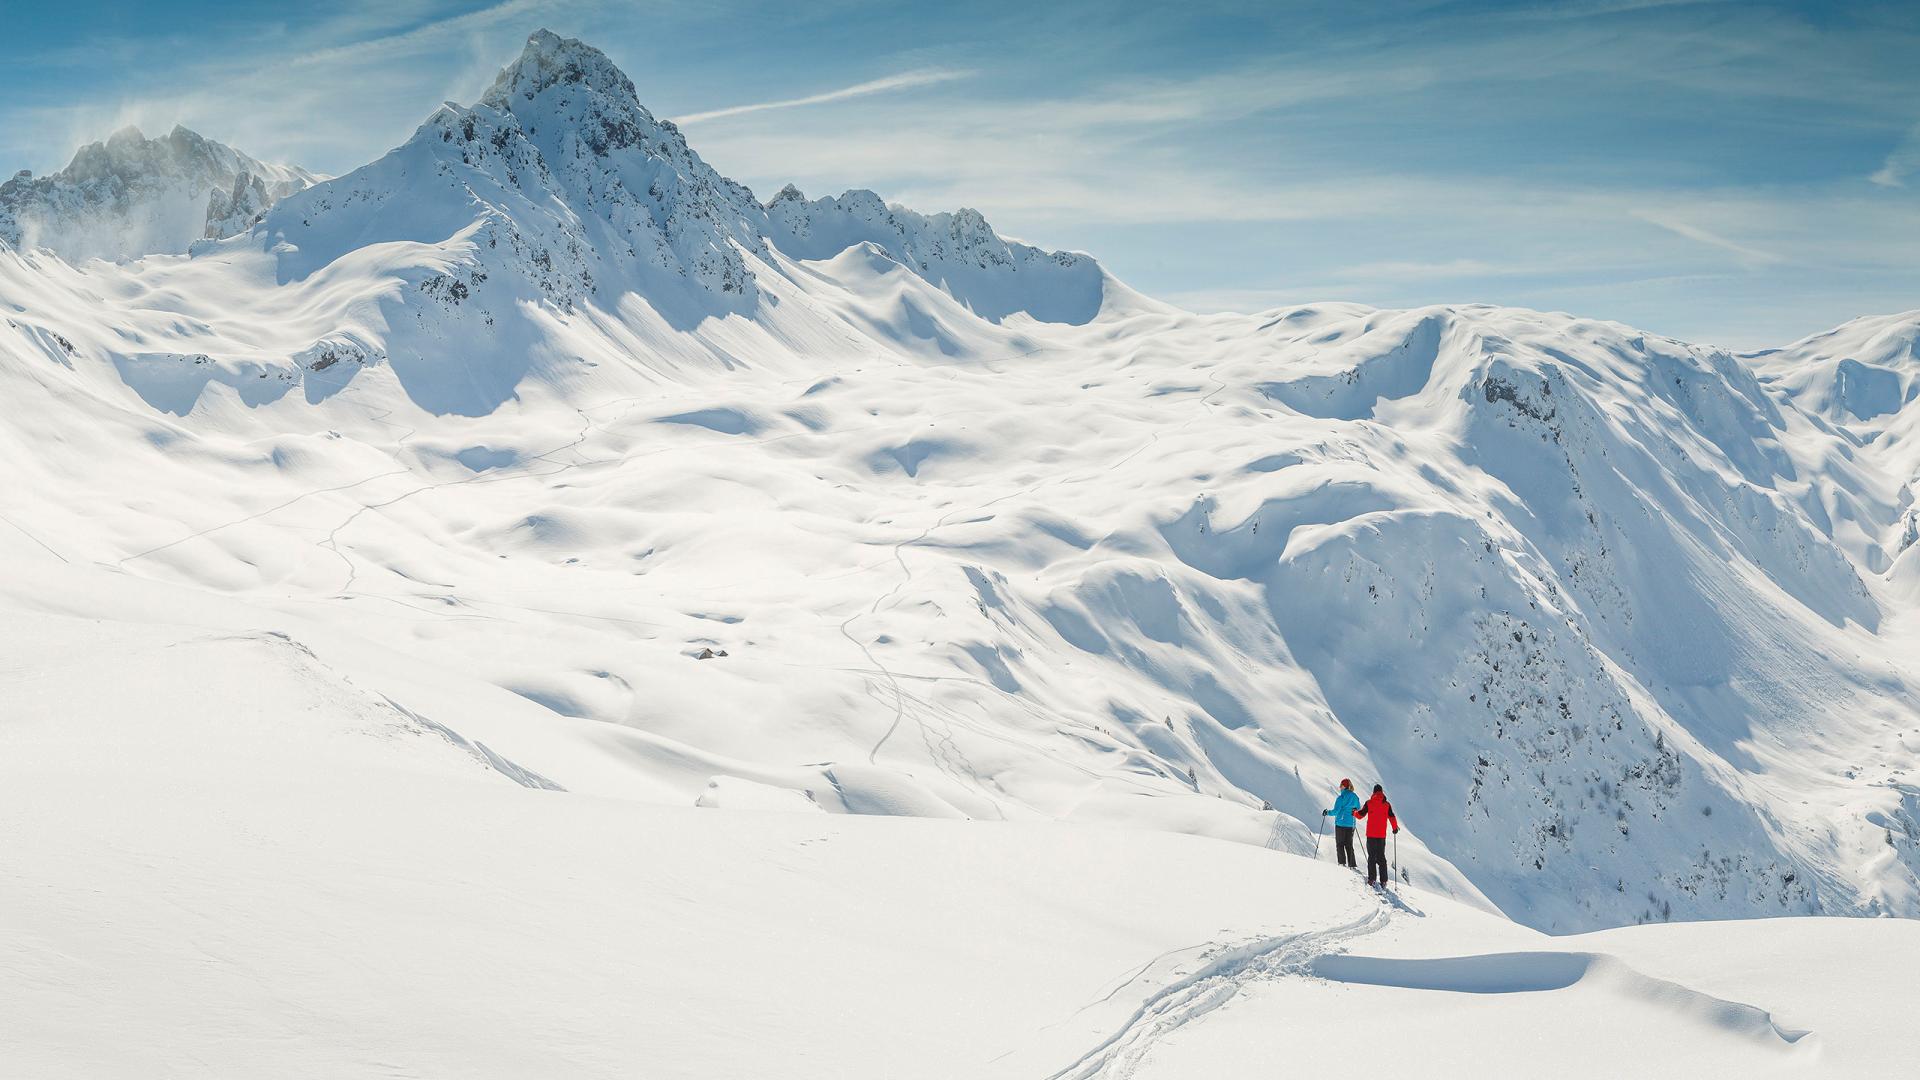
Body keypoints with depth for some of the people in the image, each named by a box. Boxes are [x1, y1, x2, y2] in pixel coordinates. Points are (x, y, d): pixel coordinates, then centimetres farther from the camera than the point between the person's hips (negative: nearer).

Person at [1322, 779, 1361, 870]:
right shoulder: (1355, 797, 5)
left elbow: (1336, 811, -15)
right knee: (1349, 845, 13)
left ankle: (1342, 863, -3)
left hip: (1341, 824, -6)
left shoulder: (1341, 798, -13)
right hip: (1351, 825, 6)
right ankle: (1352, 865, 9)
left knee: (1340, 844, 3)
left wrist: (1327, 813, 2)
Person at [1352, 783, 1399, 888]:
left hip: (1371, 834, -2)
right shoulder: (1387, 804, 1)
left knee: (1371, 856, 5)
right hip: (1382, 835, 2)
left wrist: (1354, 812, 23)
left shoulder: (1369, 803, -3)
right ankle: (1383, 880, 3)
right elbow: (1392, 818, 1)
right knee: (1381, 857, 9)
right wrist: (1395, 828, 18)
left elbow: (1360, 814, 1)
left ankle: (1371, 879, -2)